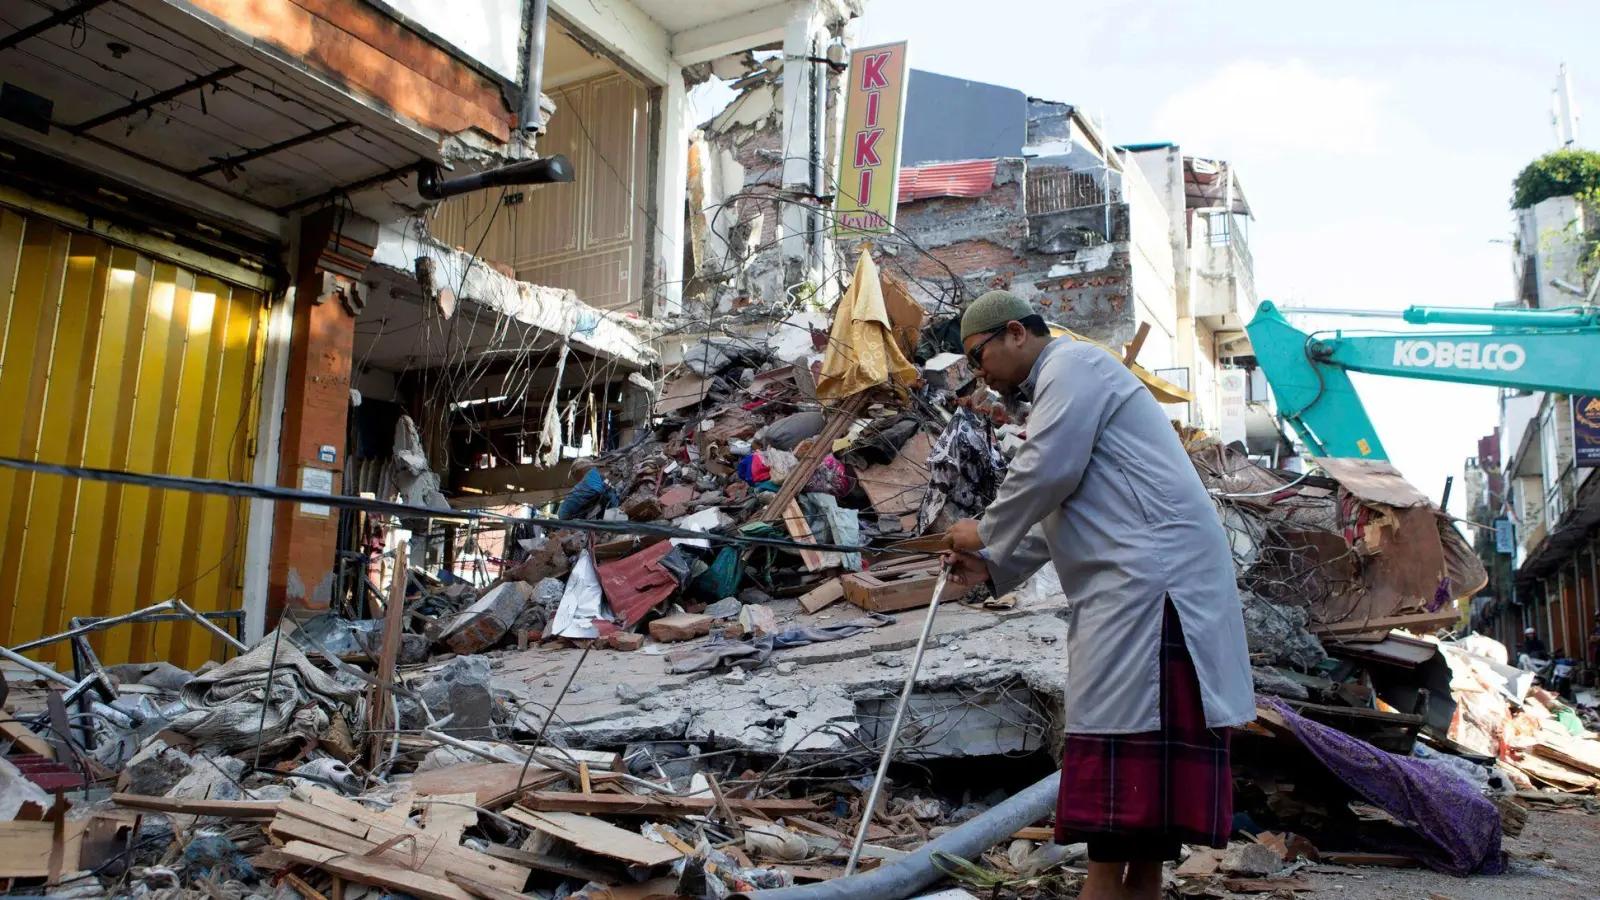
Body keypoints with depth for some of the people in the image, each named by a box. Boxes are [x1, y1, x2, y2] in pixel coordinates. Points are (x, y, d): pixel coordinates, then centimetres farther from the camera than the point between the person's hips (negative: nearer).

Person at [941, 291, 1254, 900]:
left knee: (1121, 727, -12)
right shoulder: (1062, 385, 28)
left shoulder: (1072, 364, -3)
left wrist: (986, 536, -1)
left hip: (1151, 572, -10)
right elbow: (1058, 511, 28)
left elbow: (1046, 473, -15)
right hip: (1132, 580, 10)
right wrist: (994, 568, 21)